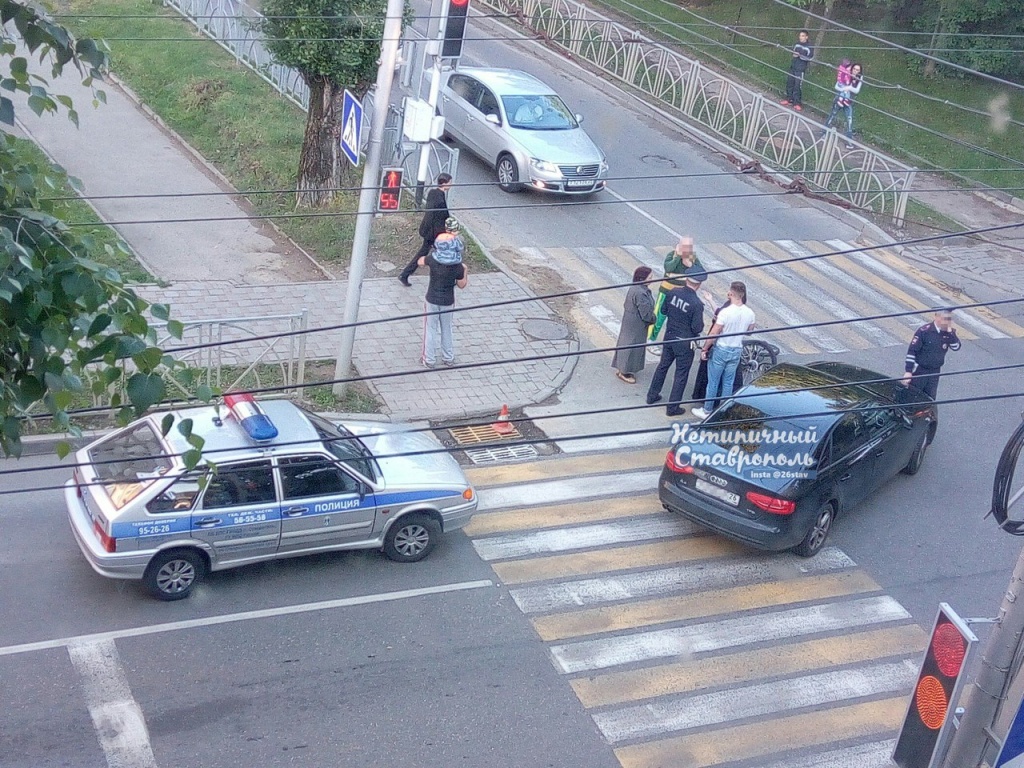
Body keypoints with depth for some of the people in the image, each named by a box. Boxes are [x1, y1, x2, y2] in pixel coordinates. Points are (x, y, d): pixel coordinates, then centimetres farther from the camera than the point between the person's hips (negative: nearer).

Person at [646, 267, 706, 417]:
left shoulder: (673, 292, -10)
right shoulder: (697, 304, -25)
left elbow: (663, 310, 4)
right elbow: (697, 328, -21)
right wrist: (701, 324, 0)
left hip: (669, 336, 6)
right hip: (685, 343, -6)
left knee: (663, 366, 23)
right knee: (681, 374, 9)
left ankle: (652, 396, 37)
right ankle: (673, 407, 16)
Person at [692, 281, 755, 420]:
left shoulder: (725, 312, -24)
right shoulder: (749, 313, -7)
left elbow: (713, 334, -19)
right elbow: (750, 331, 10)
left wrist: (704, 349, -8)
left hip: (721, 350, -5)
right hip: (736, 351, 5)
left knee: (713, 382, 9)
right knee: (728, 383, 16)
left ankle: (707, 411, 20)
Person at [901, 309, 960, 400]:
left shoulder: (949, 332, -3)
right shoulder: (924, 331, -19)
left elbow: (956, 347, -13)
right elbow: (911, 351, -18)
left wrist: (950, 332, -24)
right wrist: (908, 371, -20)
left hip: (935, 372, 5)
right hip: (920, 370, -5)